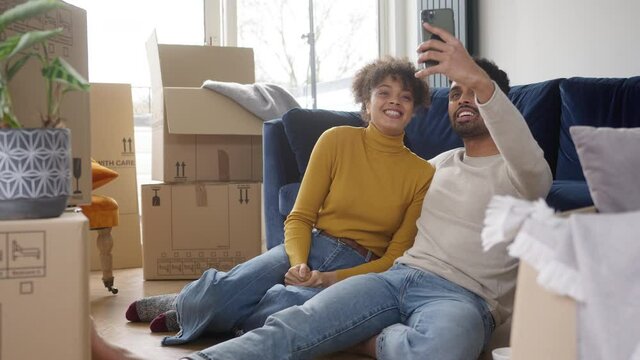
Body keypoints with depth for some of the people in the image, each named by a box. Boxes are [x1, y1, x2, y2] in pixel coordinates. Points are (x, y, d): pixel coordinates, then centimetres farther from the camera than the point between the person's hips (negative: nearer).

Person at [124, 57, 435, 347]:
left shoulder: (423, 174, 1)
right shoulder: (337, 140, 1)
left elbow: (396, 257, 0)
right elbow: (299, 217, 2)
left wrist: (332, 279, -14)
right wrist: (298, 263, -19)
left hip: (360, 269, -1)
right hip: (311, 246, 1)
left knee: (286, 305, -35)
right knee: (221, 292, -27)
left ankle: (193, 315, -5)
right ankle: (185, 303, 11)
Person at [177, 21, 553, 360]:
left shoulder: (514, 171, 7)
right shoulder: (442, 162, 28)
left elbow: (532, 167, -21)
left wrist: (480, 80, -32)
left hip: (464, 297, -5)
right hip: (398, 276, 5)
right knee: (294, 324, -24)